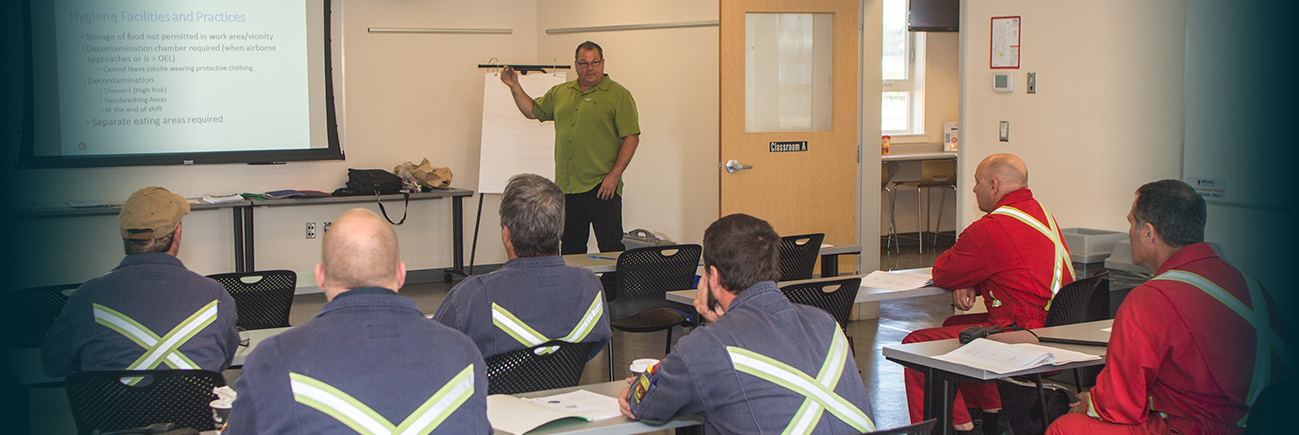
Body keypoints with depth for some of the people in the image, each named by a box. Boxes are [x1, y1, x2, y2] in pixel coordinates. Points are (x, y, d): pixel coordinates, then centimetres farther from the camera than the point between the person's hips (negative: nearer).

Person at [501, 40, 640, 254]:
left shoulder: (618, 95, -3)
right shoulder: (560, 92, 15)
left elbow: (631, 138, -8)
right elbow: (532, 111, 28)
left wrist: (614, 175, -15)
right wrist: (514, 86, 16)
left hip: (602, 187, -5)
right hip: (567, 187, 5)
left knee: (611, 249, -6)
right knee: (571, 249, 11)